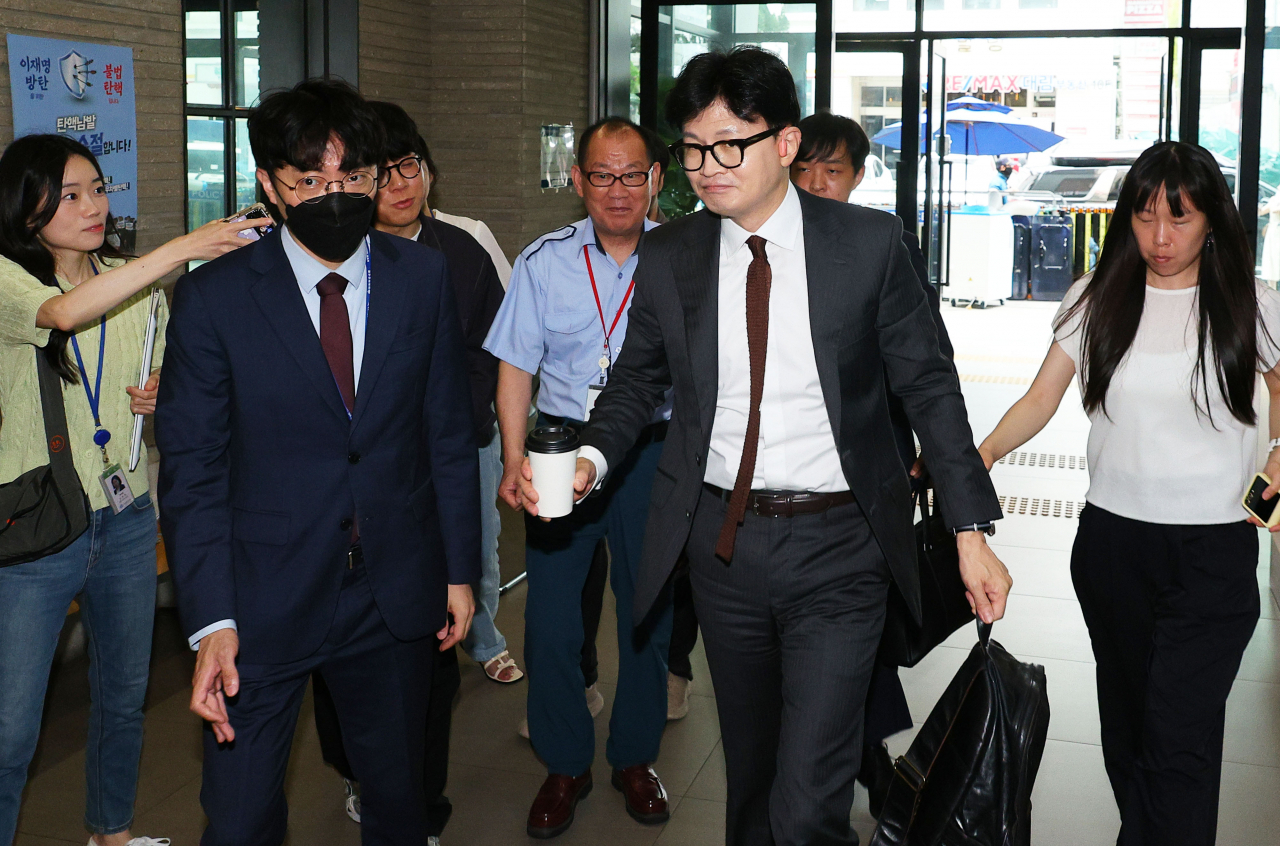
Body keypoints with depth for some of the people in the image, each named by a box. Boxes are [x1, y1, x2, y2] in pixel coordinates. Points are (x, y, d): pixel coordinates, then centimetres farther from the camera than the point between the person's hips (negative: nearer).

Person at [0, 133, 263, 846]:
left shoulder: (134, 284, 7)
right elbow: (63, 312, -33)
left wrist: (163, 399, -6)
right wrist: (182, 248, -39)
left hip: (127, 521, 5)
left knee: (124, 699, 19)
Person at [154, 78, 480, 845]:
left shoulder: (423, 277, 1)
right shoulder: (212, 298, -7)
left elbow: (450, 432, 6)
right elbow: (191, 470, -7)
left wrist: (460, 569, 5)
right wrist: (211, 622, -14)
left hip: (398, 595, 2)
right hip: (264, 602, -2)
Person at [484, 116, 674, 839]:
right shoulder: (545, 261, 3)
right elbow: (516, 367, 5)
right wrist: (513, 460, -7)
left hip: (652, 452, 0)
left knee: (647, 609, 10)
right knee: (550, 614, 1)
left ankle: (636, 756, 29)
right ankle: (565, 765, 21)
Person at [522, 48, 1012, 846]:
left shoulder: (871, 243, -6)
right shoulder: (668, 256, 1)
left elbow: (929, 383, -2)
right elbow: (638, 377, 12)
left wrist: (972, 530, -5)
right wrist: (593, 458, -9)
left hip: (836, 547, -3)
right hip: (724, 541, 3)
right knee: (749, 775, 19)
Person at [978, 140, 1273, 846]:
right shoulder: (1096, 301, 3)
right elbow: (1040, 399, 2)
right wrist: (982, 452, -15)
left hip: (1214, 550, -3)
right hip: (1110, 542, 3)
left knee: (1180, 737, -10)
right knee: (1125, 717, 16)